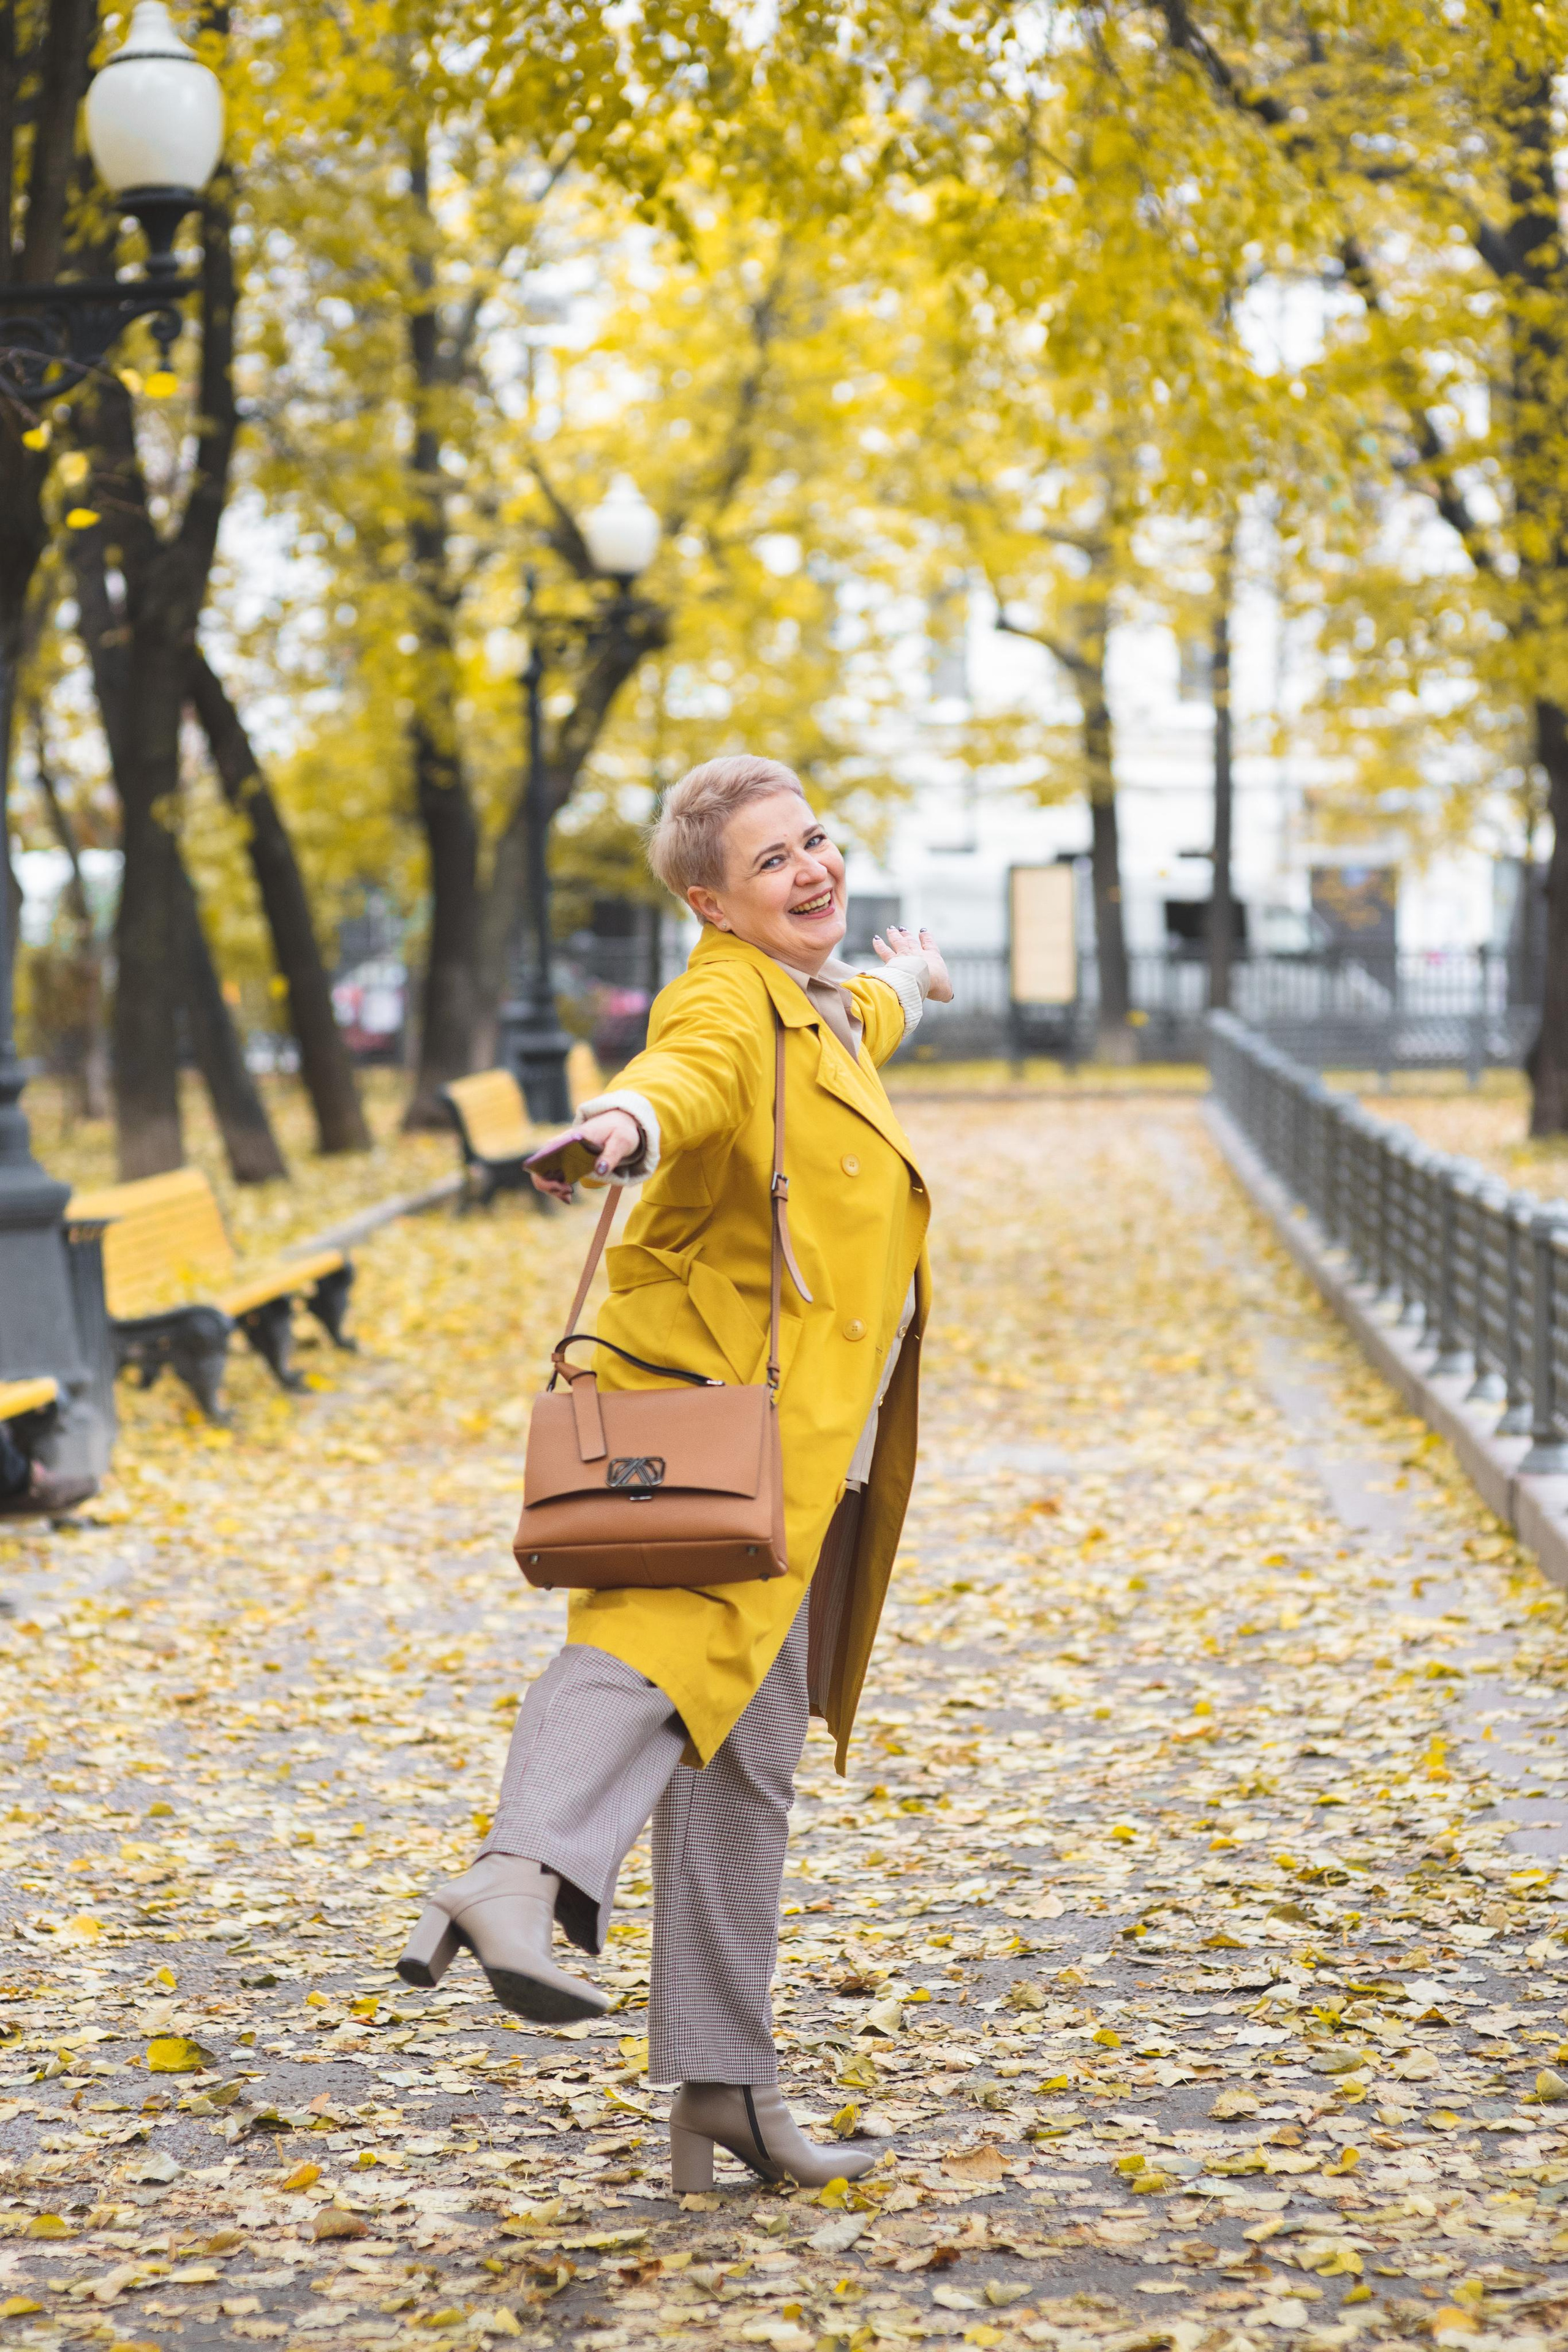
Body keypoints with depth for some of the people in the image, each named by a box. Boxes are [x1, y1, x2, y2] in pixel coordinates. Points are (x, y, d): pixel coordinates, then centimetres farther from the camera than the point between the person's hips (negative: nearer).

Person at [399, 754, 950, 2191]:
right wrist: (626, 1122, -56)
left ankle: (724, 2093, 17)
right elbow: (690, 1076, -33)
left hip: (793, 1462, 9)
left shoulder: (820, 1011, 22)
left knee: (745, 1758, 11)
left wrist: (900, 987, 70)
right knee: (669, 1644, -34)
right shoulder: (727, 1001, -8)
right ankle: (521, 1880, -56)